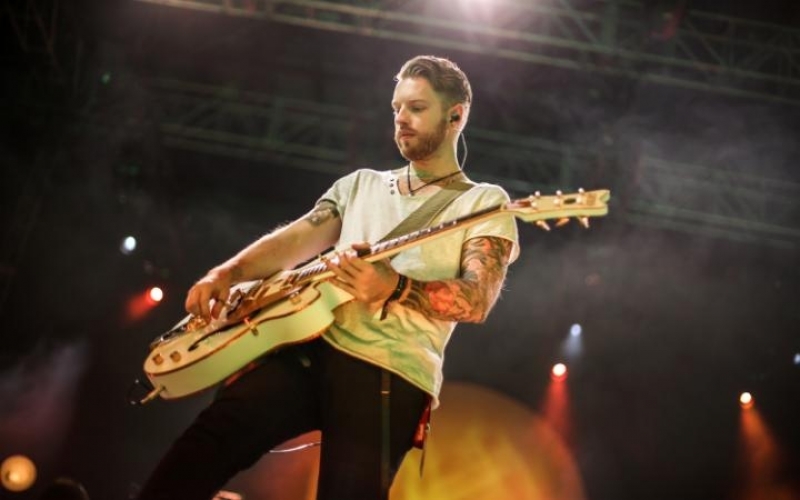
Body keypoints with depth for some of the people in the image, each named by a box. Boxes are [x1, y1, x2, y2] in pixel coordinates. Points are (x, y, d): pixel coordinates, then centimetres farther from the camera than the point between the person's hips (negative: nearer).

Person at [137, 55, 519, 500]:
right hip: (312, 345, 4)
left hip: (391, 372, -4)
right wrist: (227, 274, -5)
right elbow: (295, 238, 16)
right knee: (209, 440, -21)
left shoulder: (484, 202, 9)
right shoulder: (360, 183, 27)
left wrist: (395, 289, -26)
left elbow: (478, 299, -7)